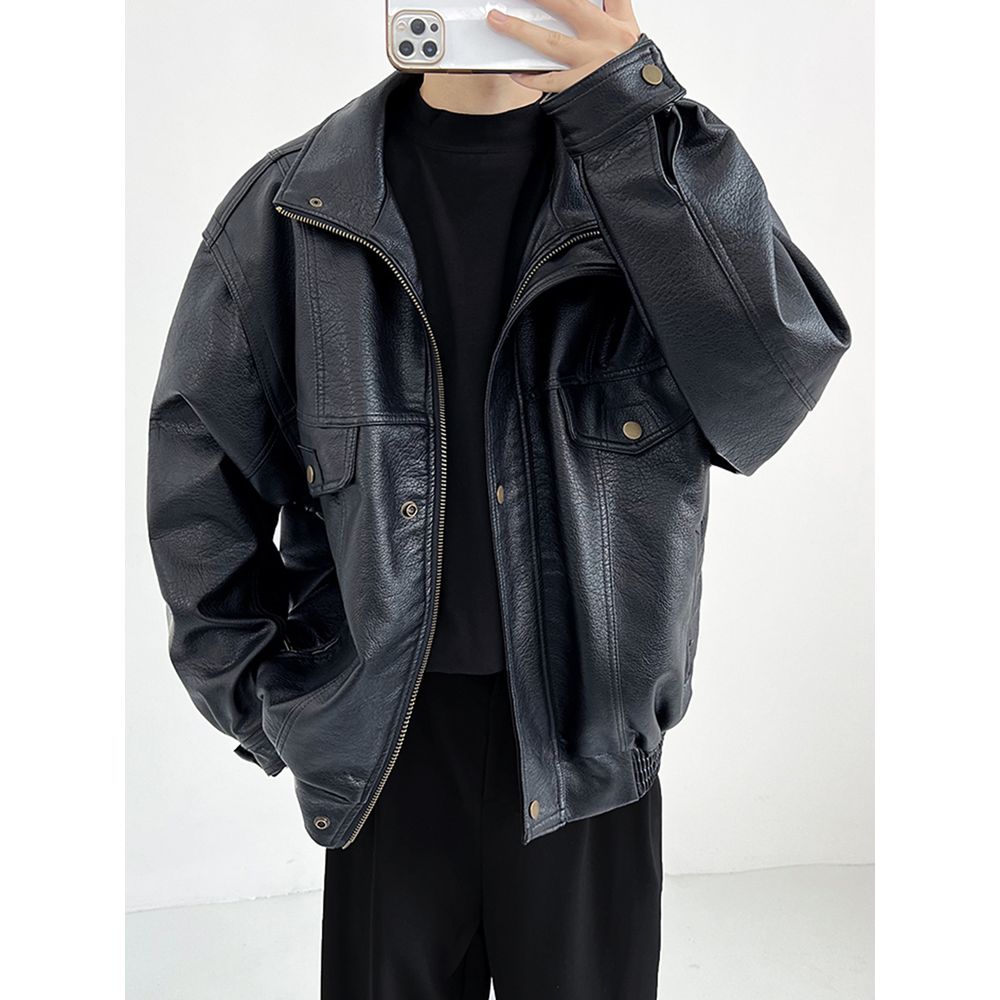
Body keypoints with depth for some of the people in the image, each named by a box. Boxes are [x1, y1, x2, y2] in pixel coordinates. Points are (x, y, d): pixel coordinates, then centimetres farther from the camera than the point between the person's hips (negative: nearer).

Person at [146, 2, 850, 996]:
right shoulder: (292, 205, -2)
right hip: (388, 734, 1)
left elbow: (769, 389, -20)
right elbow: (199, 461, 3)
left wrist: (625, 111, -24)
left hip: (591, 736, 0)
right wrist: (257, 694, 1)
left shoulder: (669, 171, -3)